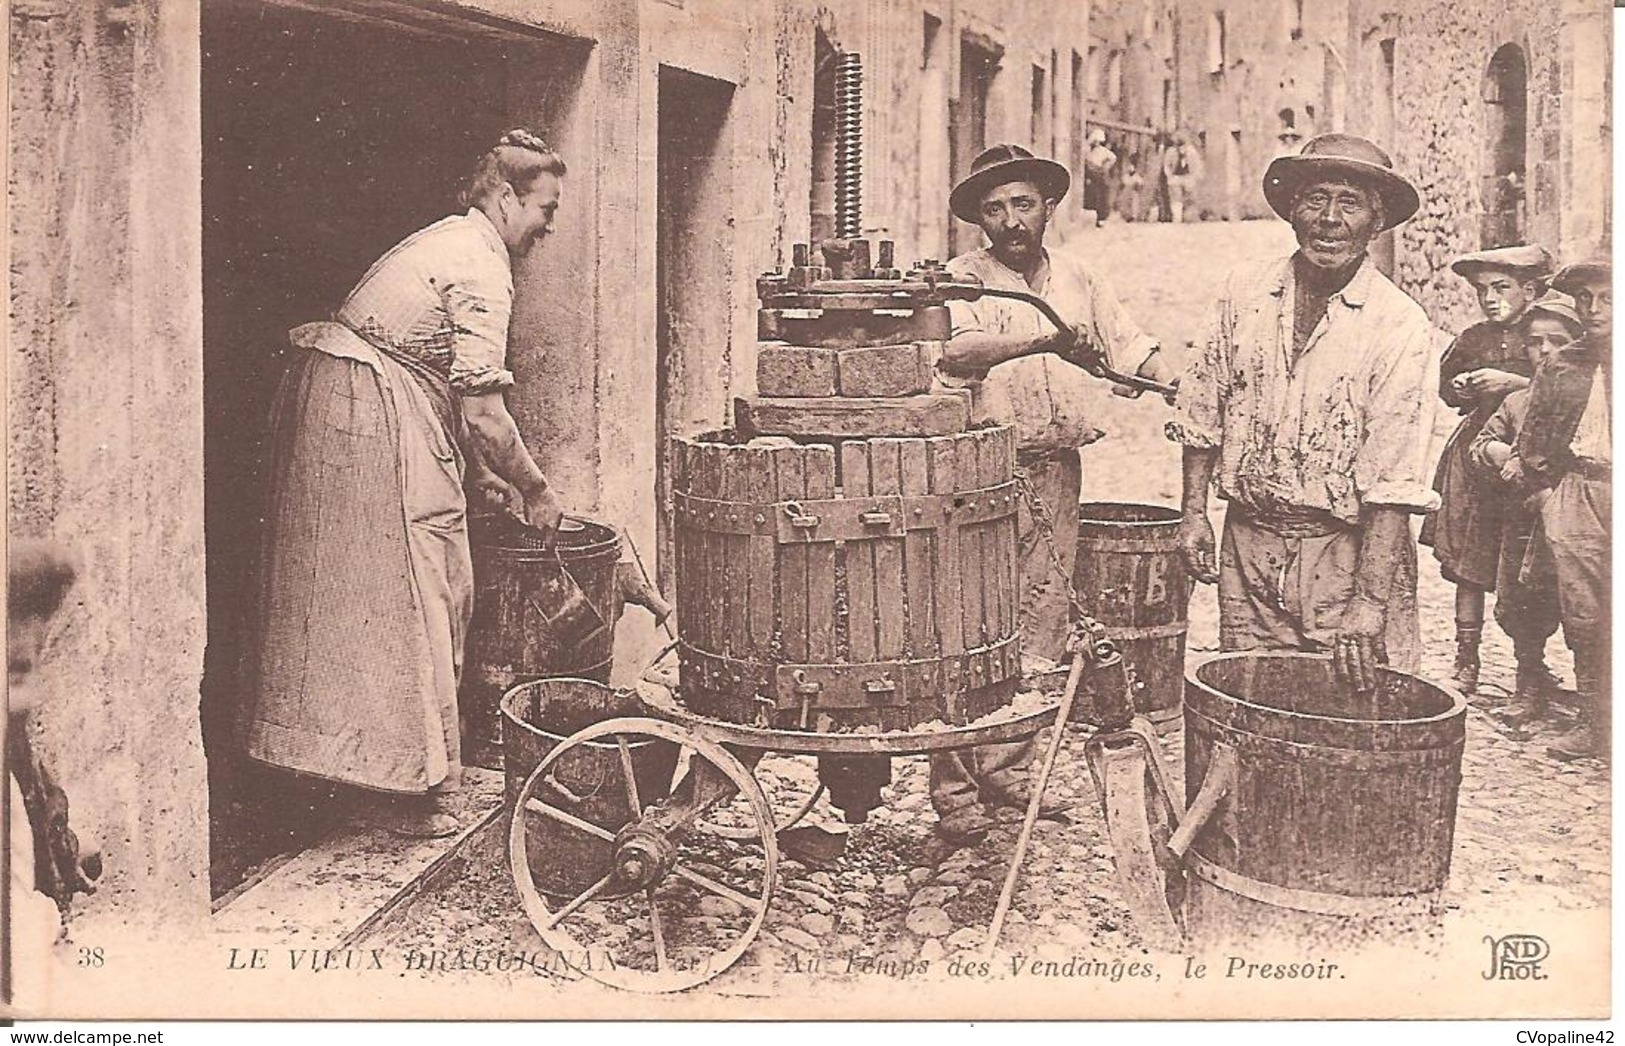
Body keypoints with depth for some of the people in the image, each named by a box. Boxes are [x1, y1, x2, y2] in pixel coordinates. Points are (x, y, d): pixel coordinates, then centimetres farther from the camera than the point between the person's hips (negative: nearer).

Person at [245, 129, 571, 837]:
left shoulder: (451, 240, 17)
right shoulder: (483, 268, -15)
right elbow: (482, 409, -18)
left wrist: (478, 468, 20)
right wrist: (536, 492, -6)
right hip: (373, 424, -10)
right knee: (398, 597, -5)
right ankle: (397, 789, 3)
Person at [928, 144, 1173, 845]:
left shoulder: (1078, 281, 15)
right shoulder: (960, 281, -1)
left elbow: (1134, 350, 16)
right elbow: (954, 350, -21)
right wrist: (1048, 340, -28)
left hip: (1055, 472, 6)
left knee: (1040, 629, 9)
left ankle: (1006, 768, 21)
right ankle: (955, 793, 0)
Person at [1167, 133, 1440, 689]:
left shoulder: (1402, 327, -11)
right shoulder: (1245, 291, 1)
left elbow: (1393, 483, -16)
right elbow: (1203, 413, 11)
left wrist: (1369, 602, -22)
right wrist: (1194, 512, 6)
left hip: (1349, 551, -3)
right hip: (1249, 544, 3)